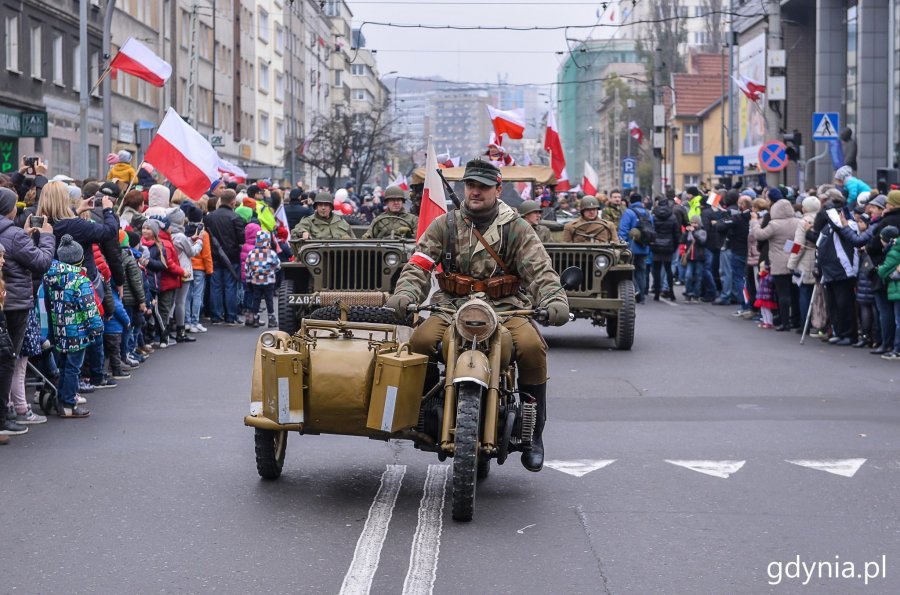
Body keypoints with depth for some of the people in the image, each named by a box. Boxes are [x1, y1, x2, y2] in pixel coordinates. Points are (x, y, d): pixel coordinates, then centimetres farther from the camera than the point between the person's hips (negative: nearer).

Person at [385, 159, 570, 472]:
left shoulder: (516, 228, 6)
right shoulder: (445, 225, 10)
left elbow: (540, 270, -5)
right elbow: (419, 265, 1)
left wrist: (555, 301, -25)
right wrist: (403, 296, -20)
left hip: (505, 306, -1)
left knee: (532, 346, -30)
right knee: (420, 342, -29)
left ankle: (533, 433, -12)